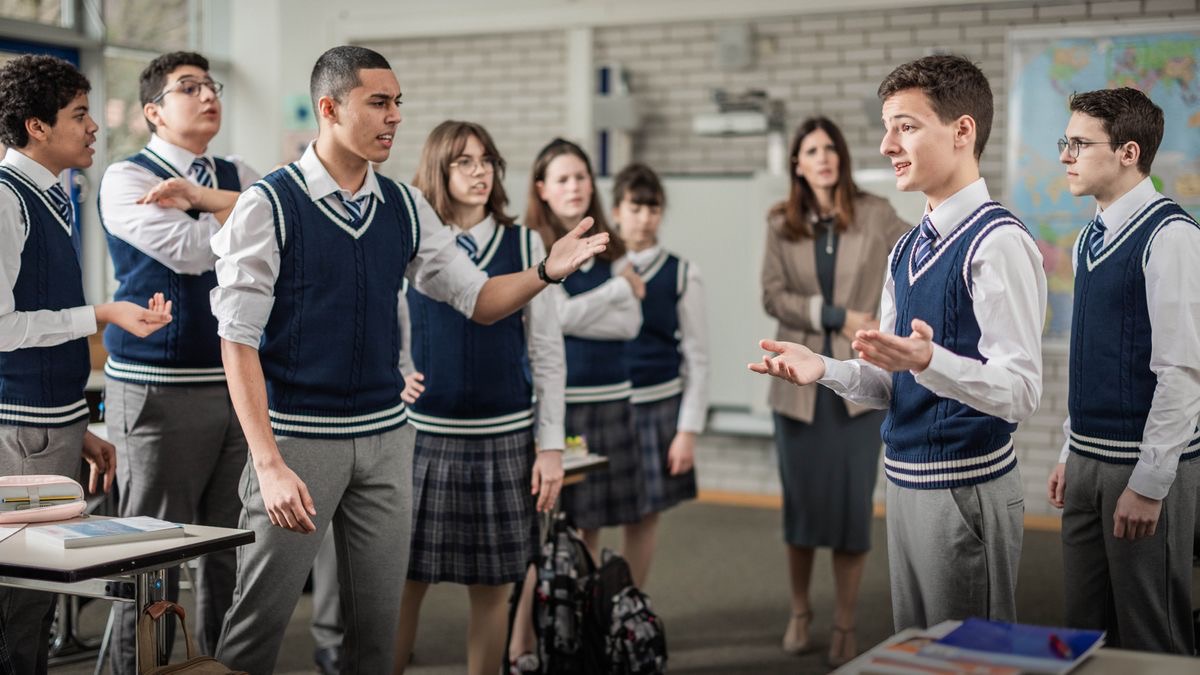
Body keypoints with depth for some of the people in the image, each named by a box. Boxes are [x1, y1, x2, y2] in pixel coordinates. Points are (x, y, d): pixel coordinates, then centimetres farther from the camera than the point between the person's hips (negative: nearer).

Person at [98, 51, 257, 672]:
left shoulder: (240, 176, 13)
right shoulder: (127, 178, -3)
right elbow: (188, 250, -17)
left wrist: (200, 195, -15)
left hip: (240, 382, 5)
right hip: (159, 388, -5)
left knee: (231, 546, 12)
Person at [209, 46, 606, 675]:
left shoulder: (405, 208, 6)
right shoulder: (269, 205, -10)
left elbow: (478, 300, 9)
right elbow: (238, 340, -12)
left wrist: (546, 271, -11)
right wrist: (269, 463, -19)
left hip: (385, 436, 5)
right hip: (297, 435, -5)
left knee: (377, 618, 10)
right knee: (260, 615, 1)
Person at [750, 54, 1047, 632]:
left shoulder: (998, 242, -15)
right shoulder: (907, 250, 13)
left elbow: (1020, 390, -21)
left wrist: (930, 361, -37)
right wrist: (824, 368, -2)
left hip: (968, 488, -9)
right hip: (906, 484, 9)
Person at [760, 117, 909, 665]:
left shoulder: (874, 214, -1)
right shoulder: (781, 223, 4)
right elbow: (773, 296, -5)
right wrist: (836, 316, -15)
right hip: (799, 379, 2)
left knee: (853, 503, 0)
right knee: (800, 498, 9)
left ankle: (845, 626, 12)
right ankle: (799, 612, 26)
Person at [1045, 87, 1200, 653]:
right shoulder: (1090, 238, 11)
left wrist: (1149, 484, -18)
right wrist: (1071, 454, 16)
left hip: (1145, 465, -8)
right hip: (1088, 460, 8)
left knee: (1151, 640, 3)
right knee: (1085, 628, 14)